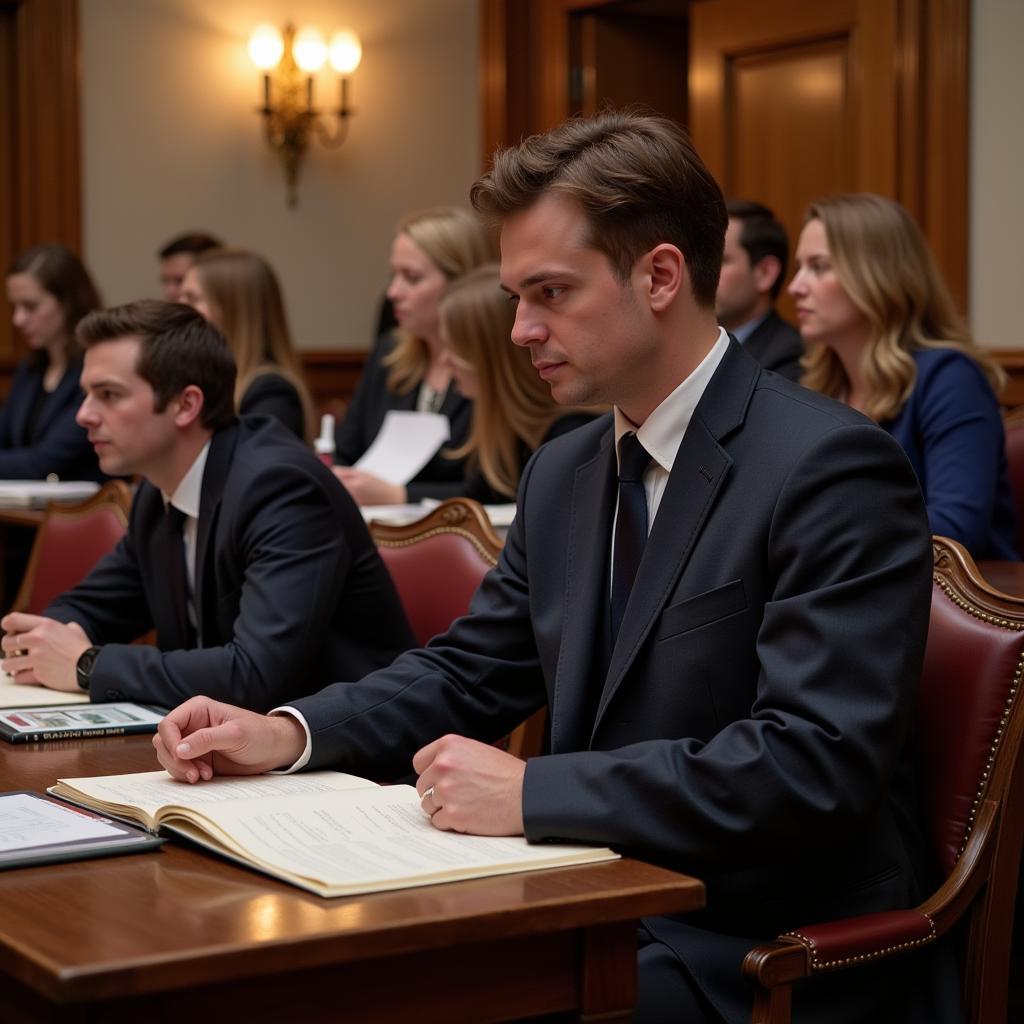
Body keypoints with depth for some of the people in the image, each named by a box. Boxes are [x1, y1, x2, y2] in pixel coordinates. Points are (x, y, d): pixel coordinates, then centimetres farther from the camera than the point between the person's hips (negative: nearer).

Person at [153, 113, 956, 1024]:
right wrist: (288, 734, -2)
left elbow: (815, 761, -25)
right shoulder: (561, 473, 9)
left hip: (756, 950, -7)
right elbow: (468, 672, 16)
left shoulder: (833, 470, -17)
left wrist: (532, 792, -27)